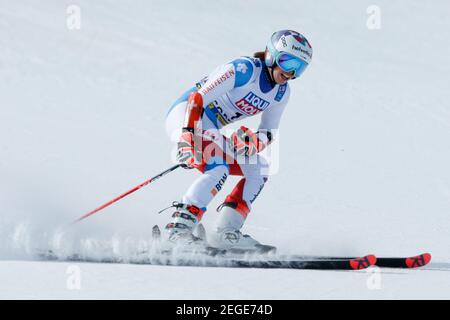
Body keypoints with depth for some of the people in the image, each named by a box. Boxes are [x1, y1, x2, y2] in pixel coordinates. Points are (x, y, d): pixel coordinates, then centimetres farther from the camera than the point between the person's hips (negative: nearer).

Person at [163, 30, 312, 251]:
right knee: (218, 169, -30)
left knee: (258, 169, -1)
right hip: (185, 117, -9)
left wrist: (253, 141, -14)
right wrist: (187, 138, -35)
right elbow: (197, 99, -23)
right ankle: (178, 227, -32)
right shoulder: (244, 69, -20)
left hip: (210, 131, 9)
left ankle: (225, 232, -9)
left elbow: (268, 134, 10)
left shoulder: (281, 92, 5)